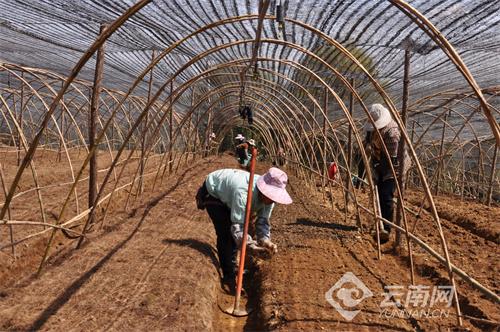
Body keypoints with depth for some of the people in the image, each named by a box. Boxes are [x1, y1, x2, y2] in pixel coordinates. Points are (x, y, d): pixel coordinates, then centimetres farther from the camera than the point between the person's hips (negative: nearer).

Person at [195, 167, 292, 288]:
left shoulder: (268, 194, -20)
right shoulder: (243, 193, -44)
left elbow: (263, 221, -17)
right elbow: (237, 224, -40)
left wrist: (265, 240, -33)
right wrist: (249, 244, -50)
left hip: (227, 193, 7)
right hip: (212, 192, -7)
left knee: (234, 233, 9)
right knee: (225, 233, -15)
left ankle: (232, 268, 31)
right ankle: (228, 276, -2)